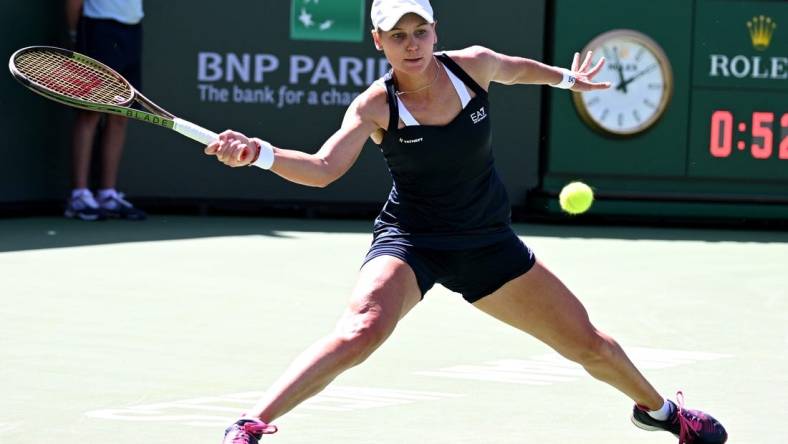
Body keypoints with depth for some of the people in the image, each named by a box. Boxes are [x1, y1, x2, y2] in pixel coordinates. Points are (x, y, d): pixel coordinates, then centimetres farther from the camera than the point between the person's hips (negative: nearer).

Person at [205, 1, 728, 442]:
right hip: (410, 241, -4)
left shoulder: (473, 64, -9)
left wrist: (566, 78, 32)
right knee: (361, 331, -34)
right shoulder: (376, 106, -17)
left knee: (588, 343, 10)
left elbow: (517, 68, 16)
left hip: (488, 244, 4)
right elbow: (323, 168, -29)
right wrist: (259, 152, -46)